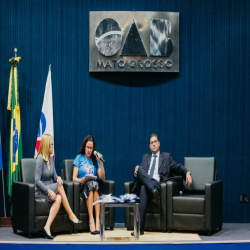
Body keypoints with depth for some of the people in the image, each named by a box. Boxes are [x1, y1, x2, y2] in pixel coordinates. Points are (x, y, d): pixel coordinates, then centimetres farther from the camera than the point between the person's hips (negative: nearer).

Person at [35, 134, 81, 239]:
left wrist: (58, 178, -10)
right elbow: (37, 180, -18)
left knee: (58, 198, -25)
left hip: (50, 189, 7)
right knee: (60, 187, -27)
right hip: (40, 191, -7)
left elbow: (54, 177, 14)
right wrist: (49, 191, -27)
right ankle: (71, 216, -22)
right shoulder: (40, 159, -13)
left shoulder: (50, 159, 11)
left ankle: (47, 227, -33)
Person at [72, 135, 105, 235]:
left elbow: (102, 178, 9)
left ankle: (97, 219, -43)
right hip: (82, 187, -2)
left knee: (94, 183, -34)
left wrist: (101, 162, 2)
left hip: (95, 188, 2)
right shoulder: (79, 158, 12)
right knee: (92, 183, -36)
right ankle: (91, 220, -43)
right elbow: (74, 178, 3)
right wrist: (81, 180, -19)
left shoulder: (95, 159, 19)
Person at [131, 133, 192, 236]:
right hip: (143, 183, 2)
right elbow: (139, 171, 23)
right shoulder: (145, 157, 31)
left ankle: (140, 226, -46)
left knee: (144, 188, -40)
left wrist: (187, 173, -6)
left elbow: (178, 167, 16)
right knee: (140, 168, -31)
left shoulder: (166, 156, 24)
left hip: (157, 184, -2)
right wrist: (136, 172, -2)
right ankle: (153, 190, -50)